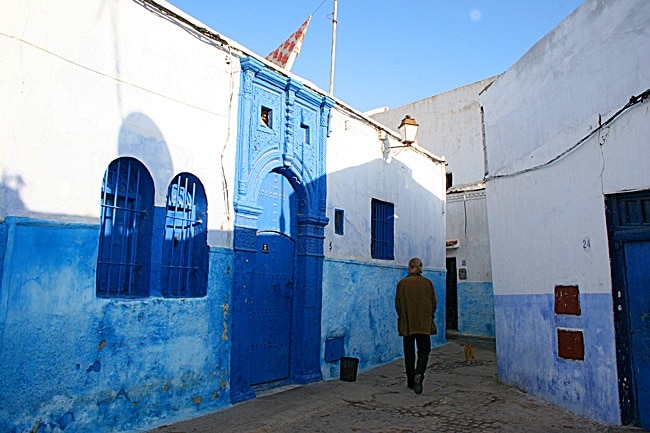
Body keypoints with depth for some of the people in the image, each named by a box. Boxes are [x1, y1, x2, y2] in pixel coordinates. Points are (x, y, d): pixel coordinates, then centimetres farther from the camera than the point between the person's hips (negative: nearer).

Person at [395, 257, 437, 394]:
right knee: (424, 351, 7)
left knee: (409, 352, 11)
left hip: (407, 324, 0)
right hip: (425, 324, 0)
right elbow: (434, 302, 3)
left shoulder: (402, 283, -5)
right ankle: (419, 374, -18)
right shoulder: (427, 282, -1)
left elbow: (398, 304, -1)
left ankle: (411, 381, 17)